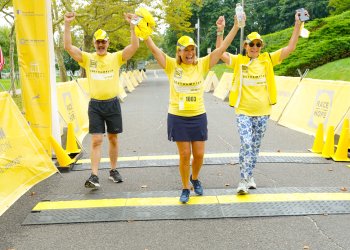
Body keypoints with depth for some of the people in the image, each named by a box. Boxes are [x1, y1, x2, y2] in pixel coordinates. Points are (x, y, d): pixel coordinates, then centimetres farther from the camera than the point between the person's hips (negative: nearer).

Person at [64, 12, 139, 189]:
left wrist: (132, 24, -21)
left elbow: (134, 46, -11)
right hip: (95, 105, -1)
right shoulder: (87, 58, 2)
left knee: (113, 139, 12)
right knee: (96, 140, -4)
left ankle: (113, 171, 26)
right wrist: (67, 25, -17)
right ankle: (94, 176, -3)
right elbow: (68, 47, -8)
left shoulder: (116, 57, 0)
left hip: (112, 104, 1)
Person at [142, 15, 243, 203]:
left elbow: (222, 48, -3)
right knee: (185, 155, 4)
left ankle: (195, 178, 38)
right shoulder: (171, 66, -3)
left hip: (198, 117, 2)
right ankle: (185, 189, 22)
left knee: (199, 155, 7)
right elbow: (153, 48, -6)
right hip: (178, 117, -1)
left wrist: (236, 26, -7)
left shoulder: (202, 65, 0)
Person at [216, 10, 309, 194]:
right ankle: (244, 180, -5)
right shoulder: (238, 61, 0)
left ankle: (249, 176, 27)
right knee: (246, 144, -13)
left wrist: (298, 25, -9)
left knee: (255, 146, 12)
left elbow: (290, 47, -1)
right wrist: (220, 31, -22)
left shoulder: (268, 60, 3)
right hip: (243, 111, -2)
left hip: (262, 112, 3)